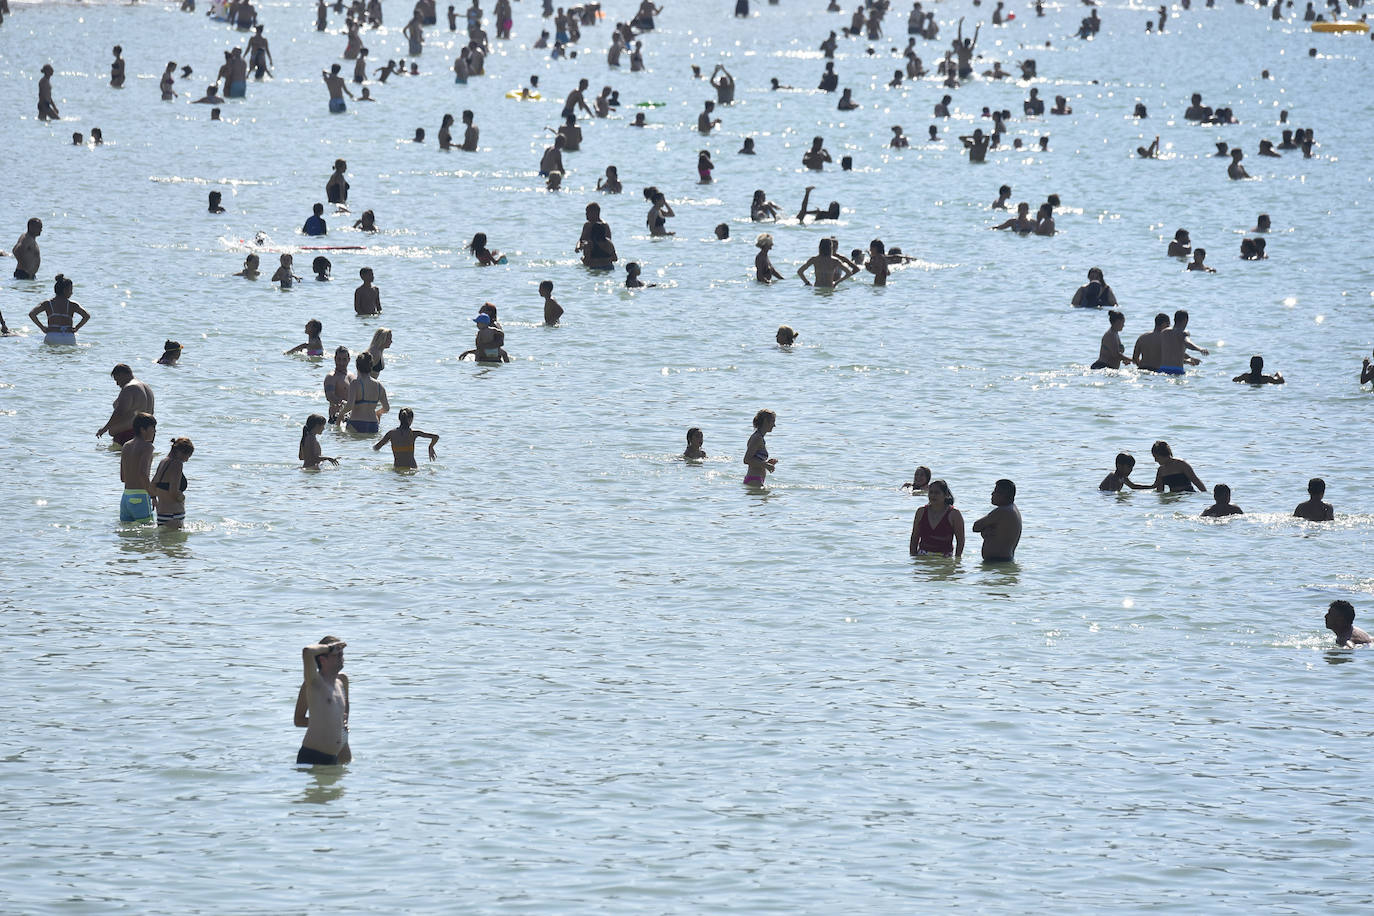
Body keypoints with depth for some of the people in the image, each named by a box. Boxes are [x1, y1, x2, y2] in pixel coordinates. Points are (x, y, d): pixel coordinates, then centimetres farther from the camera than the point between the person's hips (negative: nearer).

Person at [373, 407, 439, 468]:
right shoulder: (414, 433, -5)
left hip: (397, 468, 1)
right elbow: (436, 437, -4)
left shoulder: (392, 433, -2)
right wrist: (431, 447, 16)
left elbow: (375, 448, 3)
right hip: (412, 467, -1)